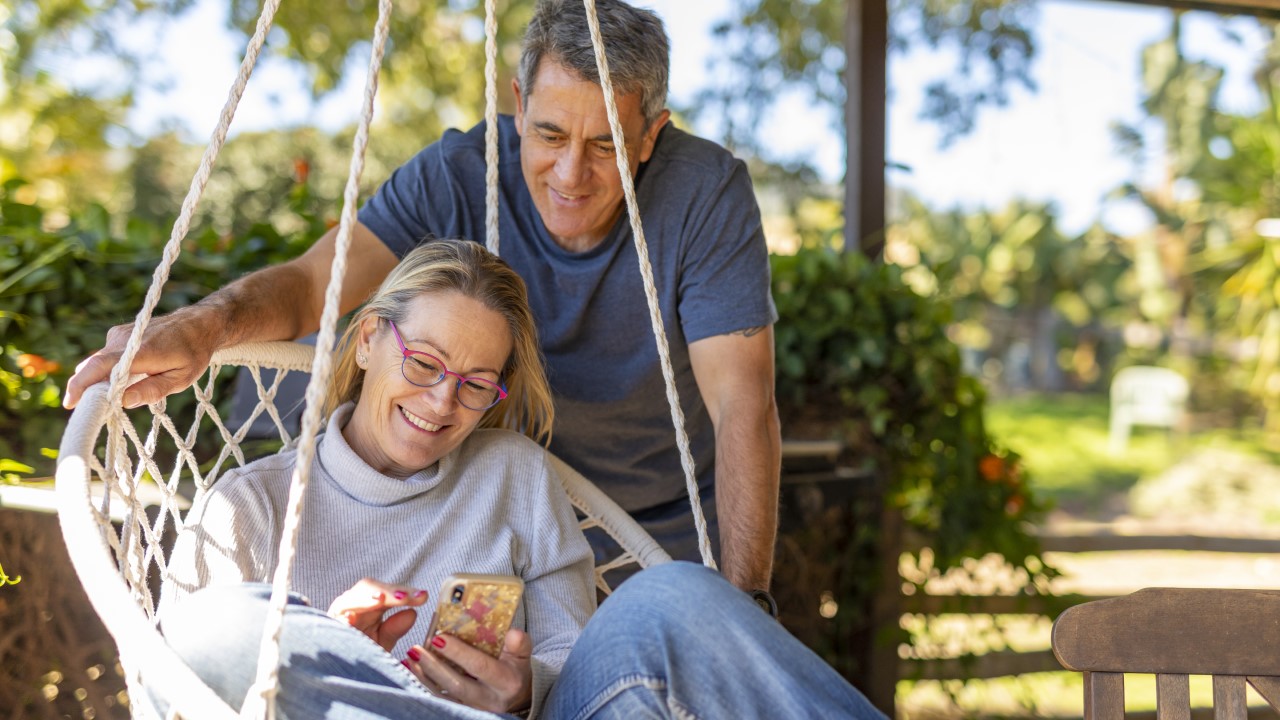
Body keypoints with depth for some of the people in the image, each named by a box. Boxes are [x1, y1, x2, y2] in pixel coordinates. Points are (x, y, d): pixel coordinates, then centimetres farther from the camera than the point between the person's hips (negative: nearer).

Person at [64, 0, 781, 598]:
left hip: (673, 539, -1)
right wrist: (205, 323, -45)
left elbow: (743, 408, -24)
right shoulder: (459, 175, -15)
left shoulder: (707, 192, -21)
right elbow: (314, 280, -22)